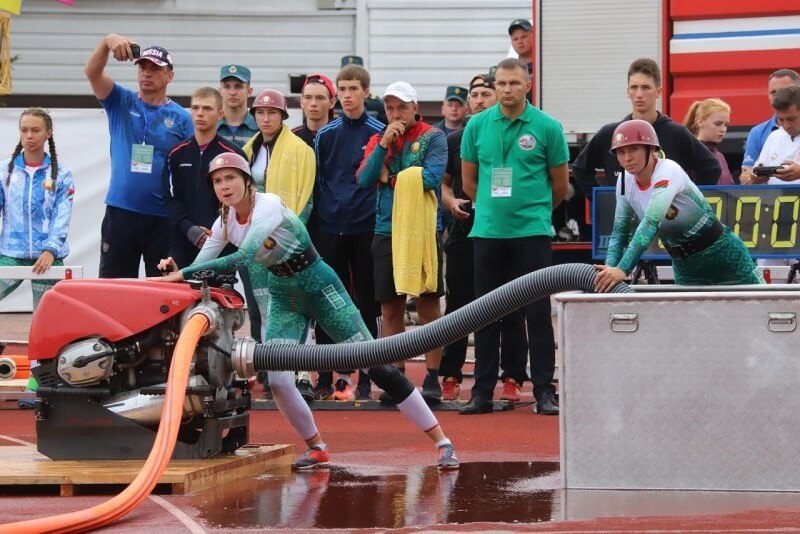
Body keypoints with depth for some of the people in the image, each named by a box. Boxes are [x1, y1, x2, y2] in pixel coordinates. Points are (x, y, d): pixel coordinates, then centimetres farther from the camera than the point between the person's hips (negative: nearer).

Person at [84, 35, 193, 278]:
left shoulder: (181, 118, 3)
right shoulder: (121, 103, 7)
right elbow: (91, 72, -8)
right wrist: (108, 41, -27)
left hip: (164, 218, -1)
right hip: (119, 213, 1)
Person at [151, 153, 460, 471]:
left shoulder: (268, 205, -26)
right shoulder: (225, 222, -4)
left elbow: (242, 258, -40)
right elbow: (199, 269, -5)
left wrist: (184, 273, -43)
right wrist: (176, 272, -28)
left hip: (319, 286, -6)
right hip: (282, 295, 6)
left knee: (376, 365, -5)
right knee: (277, 379, -12)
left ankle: (442, 442, 0)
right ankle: (316, 449, 12)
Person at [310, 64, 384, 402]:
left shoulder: (379, 133, 1)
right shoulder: (325, 135, 8)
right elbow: (315, 182, 11)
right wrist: (312, 227, 6)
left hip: (365, 229, -2)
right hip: (329, 230, 2)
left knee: (366, 304, 2)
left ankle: (365, 379, 6)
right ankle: (328, 377, 9)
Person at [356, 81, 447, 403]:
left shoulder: (433, 137, -2)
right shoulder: (378, 140, 11)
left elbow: (431, 177, -16)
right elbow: (364, 179, -2)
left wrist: (391, 178, -6)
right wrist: (384, 145, -11)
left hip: (424, 230, -4)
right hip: (386, 231, 4)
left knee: (428, 305, -1)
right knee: (390, 309, 7)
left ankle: (432, 379, 3)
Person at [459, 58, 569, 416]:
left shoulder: (547, 127, -2)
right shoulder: (478, 125, 4)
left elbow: (560, 184, 7)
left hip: (532, 232, -2)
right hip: (487, 231, 2)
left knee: (538, 313, -1)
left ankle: (544, 391, 5)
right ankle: (482, 391, 12)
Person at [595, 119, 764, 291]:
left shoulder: (668, 171, -27)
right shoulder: (625, 182, -8)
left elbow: (651, 222, -41)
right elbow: (620, 232, -1)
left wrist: (622, 269, -52)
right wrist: (610, 268, -21)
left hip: (723, 256, -6)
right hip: (685, 266, 6)